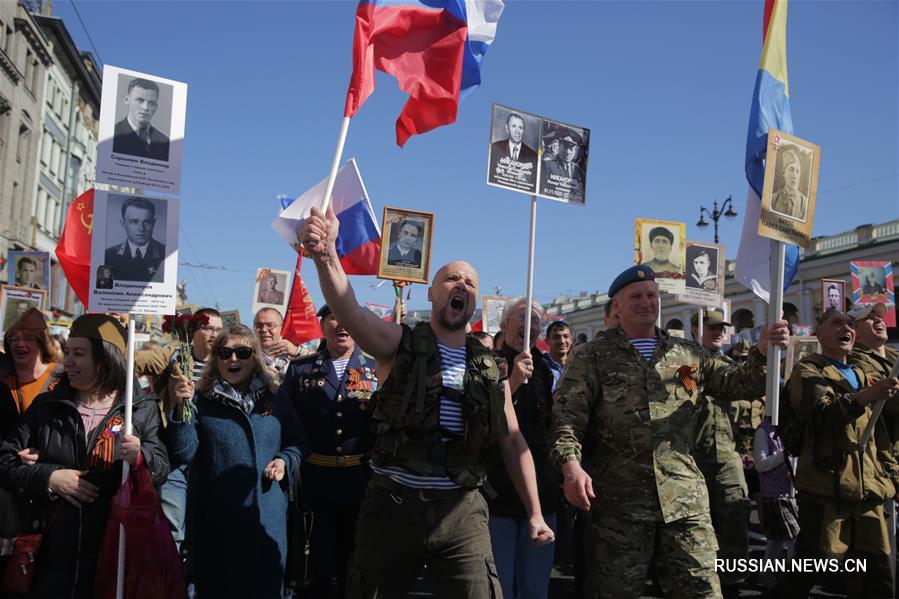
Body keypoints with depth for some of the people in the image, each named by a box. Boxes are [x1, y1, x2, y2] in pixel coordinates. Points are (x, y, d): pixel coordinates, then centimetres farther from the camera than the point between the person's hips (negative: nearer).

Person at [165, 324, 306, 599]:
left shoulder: (276, 401, 6)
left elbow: (299, 442, 16)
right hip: (216, 517, -1)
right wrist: (182, 408, -21)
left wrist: (286, 461, -4)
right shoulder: (202, 402, -1)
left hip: (266, 515, 2)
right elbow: (183, 454, -10)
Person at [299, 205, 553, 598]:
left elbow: (513, 442, 12)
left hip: (461, 509, 2)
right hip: (394, 502, -2)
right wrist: (326, 255, -40)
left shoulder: (489, 367, 9)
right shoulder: (400, 344, -1)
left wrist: (534, 513, 7)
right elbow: (351, 313, -21)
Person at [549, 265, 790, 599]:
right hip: (619, 502, -3)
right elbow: (567, 415, -5)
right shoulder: (592, 357, 5)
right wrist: (571, 464, -21)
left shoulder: (687, 354, 17)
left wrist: (762, 353, -4)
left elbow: (738, 382, 16)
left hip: (685, 499, 3)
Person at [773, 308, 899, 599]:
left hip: (869, 488, 7)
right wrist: (865, 397, -30)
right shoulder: (808, 371, 0)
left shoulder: (860, 375, 24)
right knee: (809, 569, -9)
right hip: (826, 486, -7)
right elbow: (821, 415, -19)